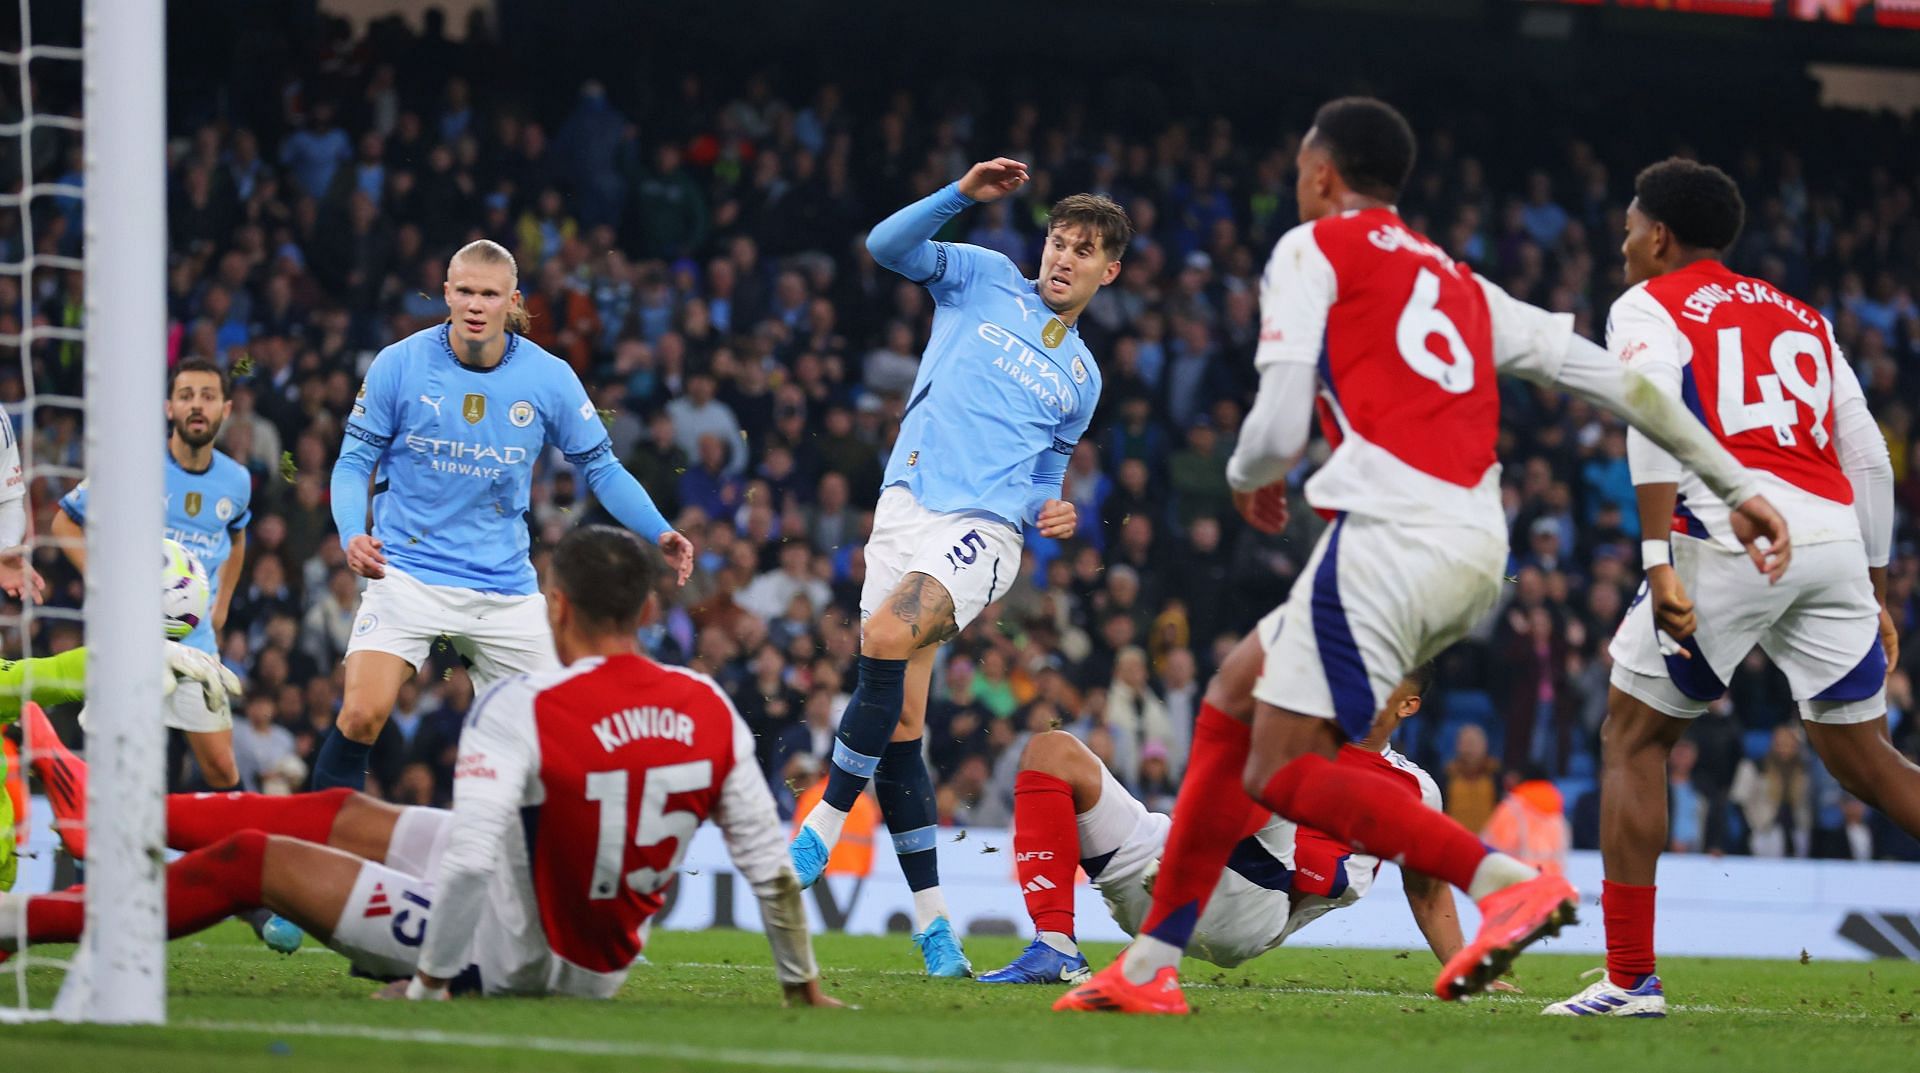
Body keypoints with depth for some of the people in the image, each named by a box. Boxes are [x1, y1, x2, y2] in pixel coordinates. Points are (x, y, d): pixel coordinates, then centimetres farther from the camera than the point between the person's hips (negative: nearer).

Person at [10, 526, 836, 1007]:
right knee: (344, 816, 22)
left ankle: (23, 919, 16)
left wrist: (429, 981, -17)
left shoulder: (524, 712, -25)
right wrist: (802, 984, 10)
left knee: (249, 860, 5)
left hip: (508, 952, -7)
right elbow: (768, 863, -2)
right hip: (602, 964, 7)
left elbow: (470, 857, -29)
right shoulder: (708, 711, -8)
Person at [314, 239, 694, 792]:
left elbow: (601, 466, 8)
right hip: (407, 574, -2)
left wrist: (660, 533, -6)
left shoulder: (549, 378, -3)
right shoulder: (399, 364, -7)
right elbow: (354, 462, 0)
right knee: (361, 715, -20)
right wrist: (353, 534, -19)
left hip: (504, 588, 2)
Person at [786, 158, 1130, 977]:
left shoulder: (1081, 377, 21)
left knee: (886, 639, -30)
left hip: (985, 529, -1)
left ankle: (823, 827, -23)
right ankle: (931, 922, 0)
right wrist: (962, 194, -10)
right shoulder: (985, 282, 15)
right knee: (899, 723, -6)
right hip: (909, 506, 1)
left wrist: (1053, 512, 6)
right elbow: (888, 246, 2)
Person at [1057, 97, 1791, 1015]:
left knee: (1282, 775, -7)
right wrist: (1740, 486, 24)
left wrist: (1249, 477, 21)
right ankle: (1150, 967, 20)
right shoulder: (1458, 282, 26)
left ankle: (1507, 880, -25)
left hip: (1393, 531, -8)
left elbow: (1279, 429, -3)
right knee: (1236, 690, 19)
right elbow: (1617, 382, 21)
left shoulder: (1314, 249, 7)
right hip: (1477, 551, 8)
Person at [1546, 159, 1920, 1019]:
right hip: (1834, 534, 5)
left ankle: (1631, 976, 1)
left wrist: (1658, 561, -18)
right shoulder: (1802, 320, 27)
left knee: (1632, 736, 8)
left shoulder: (1647, 308, 11)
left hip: (1731, 536, -5)